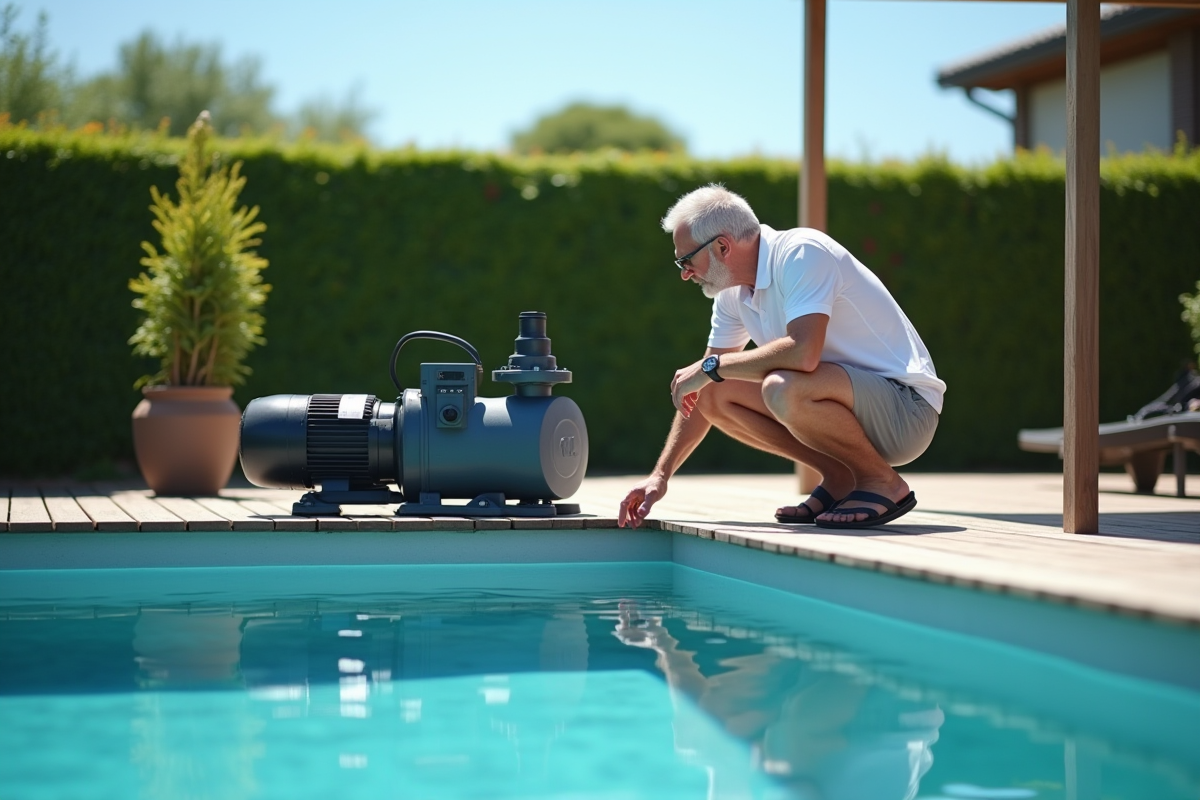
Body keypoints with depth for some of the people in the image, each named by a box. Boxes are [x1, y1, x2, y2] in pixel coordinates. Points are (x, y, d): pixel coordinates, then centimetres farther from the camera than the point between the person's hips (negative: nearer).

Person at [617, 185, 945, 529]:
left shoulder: (802, 252, -19)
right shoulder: (733, 294, 7)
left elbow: (803, 352, -34)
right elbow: (700, 394, 13)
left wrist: (712, 365, -21)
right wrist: (661, 474, 8)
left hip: (906, 410, -9)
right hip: (853, 403, 9)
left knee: (783, 388, -35)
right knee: (714, 395, 0)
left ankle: (883, 482, -11)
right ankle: (838, 477, 4)